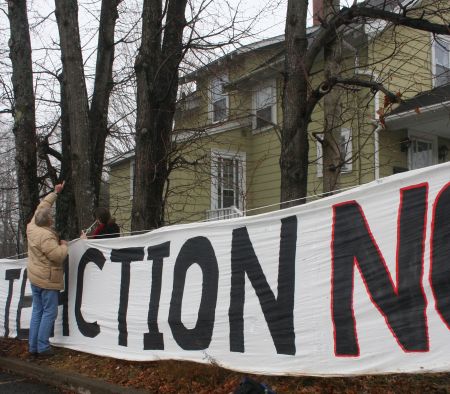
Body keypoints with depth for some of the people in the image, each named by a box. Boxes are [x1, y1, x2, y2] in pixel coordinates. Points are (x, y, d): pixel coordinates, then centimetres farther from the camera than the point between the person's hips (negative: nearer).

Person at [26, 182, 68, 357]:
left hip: (35, 277, 9)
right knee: (49, 313, -1)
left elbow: (42, 207, 15)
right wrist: (64, 245, -6)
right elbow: (58, 256, -26)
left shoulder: (32, 227, 1)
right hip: (47, 280, -9)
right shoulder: (46, 236, -24)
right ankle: (42, 347, -1)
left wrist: (55, 193, 22)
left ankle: (33, 346, 16)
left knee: (37, 311, 13)